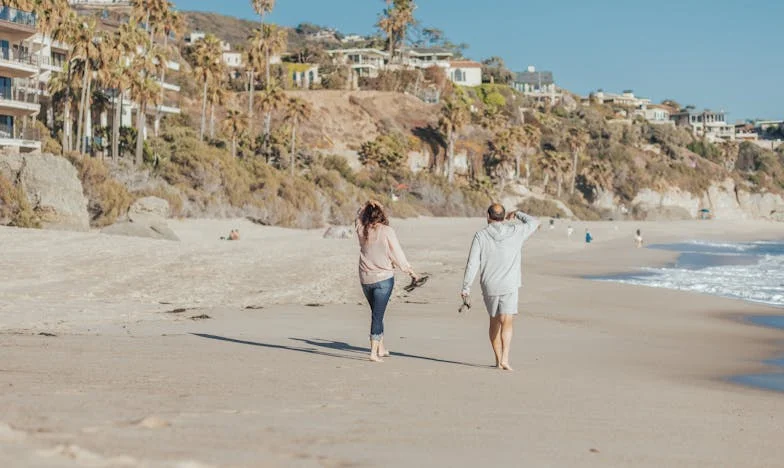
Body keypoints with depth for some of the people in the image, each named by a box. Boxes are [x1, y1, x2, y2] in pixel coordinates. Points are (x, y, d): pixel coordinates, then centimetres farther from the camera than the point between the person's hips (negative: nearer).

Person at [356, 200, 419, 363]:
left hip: (365, 279, 4)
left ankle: (381, 349, 26)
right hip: (383, 278, -4)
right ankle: (374, 352, -4)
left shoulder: (361, 231, -1)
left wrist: (365, 207, 6)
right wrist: (411, 271, 3)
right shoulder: (387, 231, -12)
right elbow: (397, 254, -8)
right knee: (378, 315, -1)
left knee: (376, 313, 19)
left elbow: (358, 218, 23)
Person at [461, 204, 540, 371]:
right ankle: (505, 359, -24)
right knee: (507, 322, -7)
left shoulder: (481, 236, -3)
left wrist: (466, 287, -1)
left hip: (489, 286, 1)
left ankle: (498, 359, 23)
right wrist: (517, 214, 32)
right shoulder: (515, 232, -1)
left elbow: (472, 264, -6)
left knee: (494, 321, 17)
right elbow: (534, 222, 17)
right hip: (509, 286, -1)